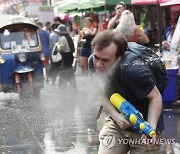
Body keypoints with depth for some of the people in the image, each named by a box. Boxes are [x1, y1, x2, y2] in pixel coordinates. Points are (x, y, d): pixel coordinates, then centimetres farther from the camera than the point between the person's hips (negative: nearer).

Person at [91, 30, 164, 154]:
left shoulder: (133, 70, -33)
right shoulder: (95, 64, -14)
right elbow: (103, 95, -2)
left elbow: (155, 97, -22)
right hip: (118, 121, 5)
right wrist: (116, 115, -20)